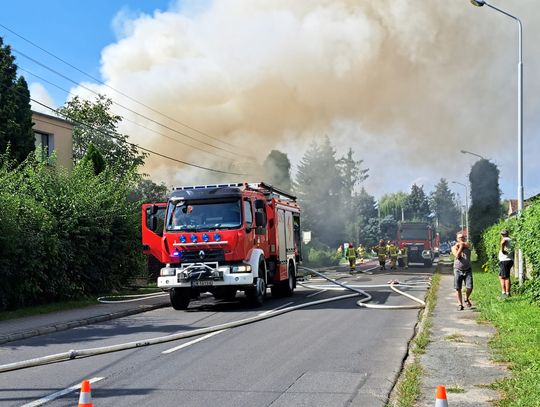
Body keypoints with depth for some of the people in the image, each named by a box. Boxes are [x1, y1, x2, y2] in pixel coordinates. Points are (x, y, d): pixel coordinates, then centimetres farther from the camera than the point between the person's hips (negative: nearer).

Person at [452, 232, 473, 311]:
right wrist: (461, 246, -6)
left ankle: (466, 299, 20)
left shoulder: (467, 245, 7)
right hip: (458, 270, 0)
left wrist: (460, 244, -3)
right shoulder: (454, 247, 4)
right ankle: (460, 304, 10)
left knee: (469, 287, -8)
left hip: (467, 270, 0)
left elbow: (465, 244, -16)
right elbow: (457, 256, -12)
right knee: (458, 288, 0)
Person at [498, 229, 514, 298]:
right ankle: (503, 291, 13)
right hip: (510, 260, 9)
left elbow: (502, 242, -35)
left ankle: (507, 293, -6)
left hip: (505, 261, -9)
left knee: (506, 277, -6)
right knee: (501, 276, 15)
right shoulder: (510, 240, 18)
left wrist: (502, 250, -24)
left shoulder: (505, 239, -10)